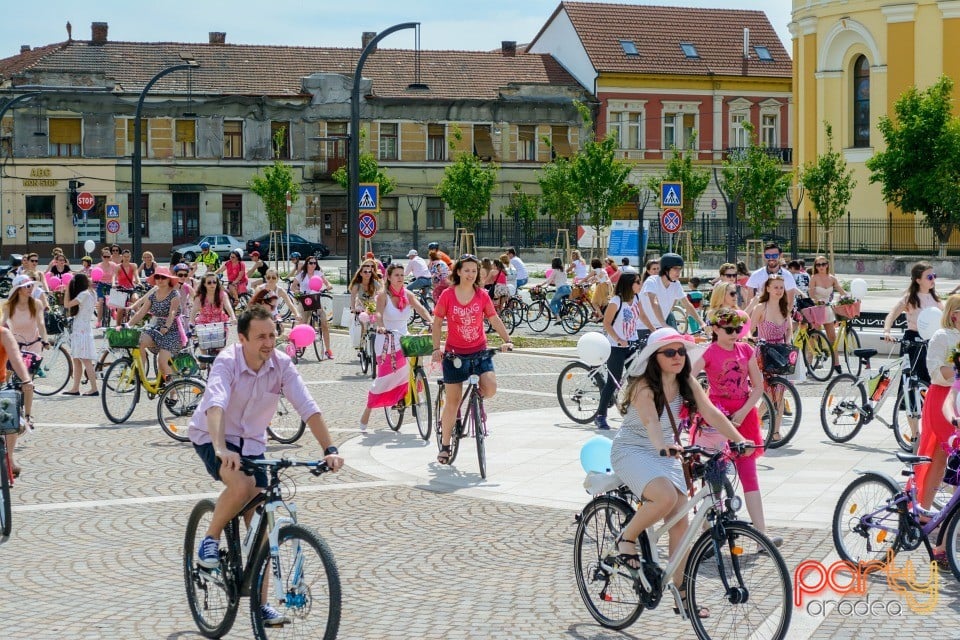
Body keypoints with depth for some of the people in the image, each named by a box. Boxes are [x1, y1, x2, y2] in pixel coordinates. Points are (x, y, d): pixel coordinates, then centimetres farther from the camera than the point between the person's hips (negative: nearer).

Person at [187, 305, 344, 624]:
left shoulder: (282, 365, -14)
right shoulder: (227, 362, -25)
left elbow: (308, 408, -20)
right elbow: (215, 405, -41)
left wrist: (329, 450, -33)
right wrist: (221, 449, -57)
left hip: (251, 443, 4)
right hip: (211, 438, -4)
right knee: (243, 484, -35)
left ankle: (260, 601, 10)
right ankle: (211, 539, -9)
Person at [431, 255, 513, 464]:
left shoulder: (482, 295, 1)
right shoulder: (448, 295, -4)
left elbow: (495, 320, 3)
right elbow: (437, 323, 1)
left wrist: (507, 340, -10)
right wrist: (436, 348, -8)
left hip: (479, 352, 1)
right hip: (454, 354, -1)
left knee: (490, 389, -21)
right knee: (453, 401, 1)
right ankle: (445, 446, 15)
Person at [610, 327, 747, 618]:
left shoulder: (687, 383, -3)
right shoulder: (644, 386, -22)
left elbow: (712, 414, -11)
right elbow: (650, 420, -39)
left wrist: (740, 440, -24)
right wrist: (663, 447, -58)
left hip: (666, 453, 7)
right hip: (632, 451, -6)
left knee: (680, 521, -3)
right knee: (666, 497, -33)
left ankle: (681, 593, 4)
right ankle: (627, 538, -8)